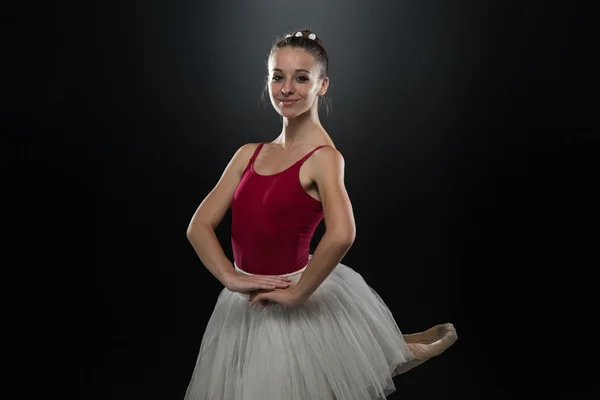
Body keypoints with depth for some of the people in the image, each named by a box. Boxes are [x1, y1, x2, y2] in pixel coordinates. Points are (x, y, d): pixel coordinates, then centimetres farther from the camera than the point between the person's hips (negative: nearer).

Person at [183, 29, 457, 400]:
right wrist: (232, 279, -16)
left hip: (293, 309, -6)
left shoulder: (323, 157, -15)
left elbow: (341, 234, -34)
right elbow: (200, 225, -1)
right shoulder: (249, 153, 5)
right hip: (246, 307, 6)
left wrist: (297, 293, -24)